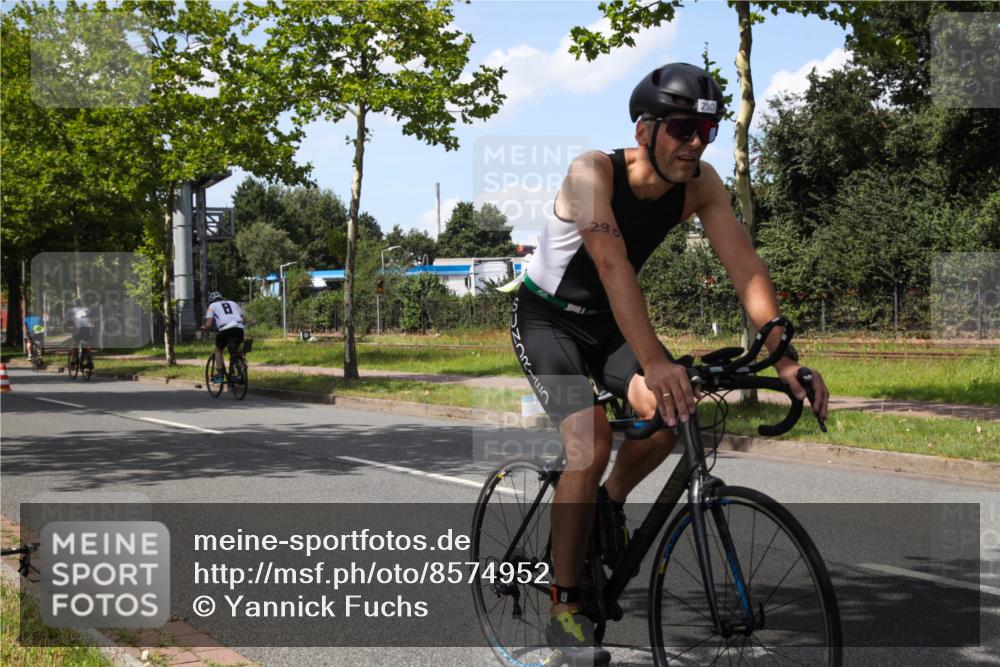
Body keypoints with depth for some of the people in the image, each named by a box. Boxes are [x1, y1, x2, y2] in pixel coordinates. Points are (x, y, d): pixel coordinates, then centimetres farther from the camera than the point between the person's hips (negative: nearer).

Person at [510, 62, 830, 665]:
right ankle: (565, 609, -9)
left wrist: (786, 360, -32)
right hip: (547, 317, -5)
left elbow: (746, 266, -20)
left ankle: (609, 503, 11)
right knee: (592, 442, -24)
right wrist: (654, 362, -54)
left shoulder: (701, 184, -14)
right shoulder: (593, 173, -30)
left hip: (606, 320, 5)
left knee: (672, 411, -21)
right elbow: (613, 264, -43)